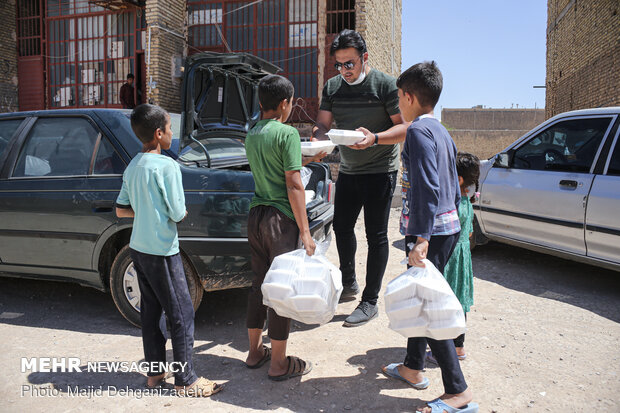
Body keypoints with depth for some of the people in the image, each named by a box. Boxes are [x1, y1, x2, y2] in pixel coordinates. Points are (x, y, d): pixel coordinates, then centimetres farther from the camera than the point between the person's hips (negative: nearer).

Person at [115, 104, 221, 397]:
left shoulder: (132, 167, 8)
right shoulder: (167, 166, -17)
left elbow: (121, 210, 12)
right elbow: (178, 214, -16)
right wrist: (175, 212, 6)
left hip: (138, 248, 9)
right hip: (161, 251, -8)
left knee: (150, 311, 16)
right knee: (182, 314, 1)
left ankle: (155, 372, 27)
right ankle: (185, 380, 10)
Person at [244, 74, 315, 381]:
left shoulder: (251, 134, 11)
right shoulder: (287, 133, -11)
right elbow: (294, 186, -15)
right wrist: (305, 232, -12)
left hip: (256, 215, 7)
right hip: (281, 219, -7)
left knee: (259, 283, 16)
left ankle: (255, 351, 28)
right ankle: (278, 363, 13)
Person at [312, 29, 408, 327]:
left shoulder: (386, 85, -11)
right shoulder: (332, 87, 6)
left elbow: (404, 127, -14)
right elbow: (322, 124, 5)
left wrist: (375, 138, -31)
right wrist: (319, 139, -19)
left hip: (380, 171, -6)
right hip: (347, 170, 6)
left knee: (376, 235, -2)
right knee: (341, 227, 13)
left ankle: (370, 302, 8)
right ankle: (349, 283, 34)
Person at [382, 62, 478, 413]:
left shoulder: (419, 130, -13)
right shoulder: (443, 132, 16)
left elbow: (427, 187, -23)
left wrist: (422, 238, -26)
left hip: (432, 229, -10)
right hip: (450, 225, 10)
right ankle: (414, 367, 32)